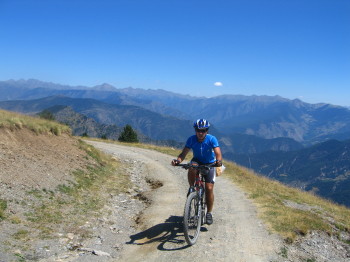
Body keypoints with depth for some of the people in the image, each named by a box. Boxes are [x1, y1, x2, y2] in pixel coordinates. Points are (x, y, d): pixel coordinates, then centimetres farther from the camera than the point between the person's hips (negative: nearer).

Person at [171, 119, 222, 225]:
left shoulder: (212, 139, -24)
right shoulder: (191, 139, -20)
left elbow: (218, 153, -34)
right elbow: (183, 153, -23)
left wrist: (219, 161, -57)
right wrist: (178, 160, -45)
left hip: (209, 164, -1)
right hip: (197, 161, 1)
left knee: (209, 188, -12)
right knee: (191, 169, -36)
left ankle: (209, 213, 6)